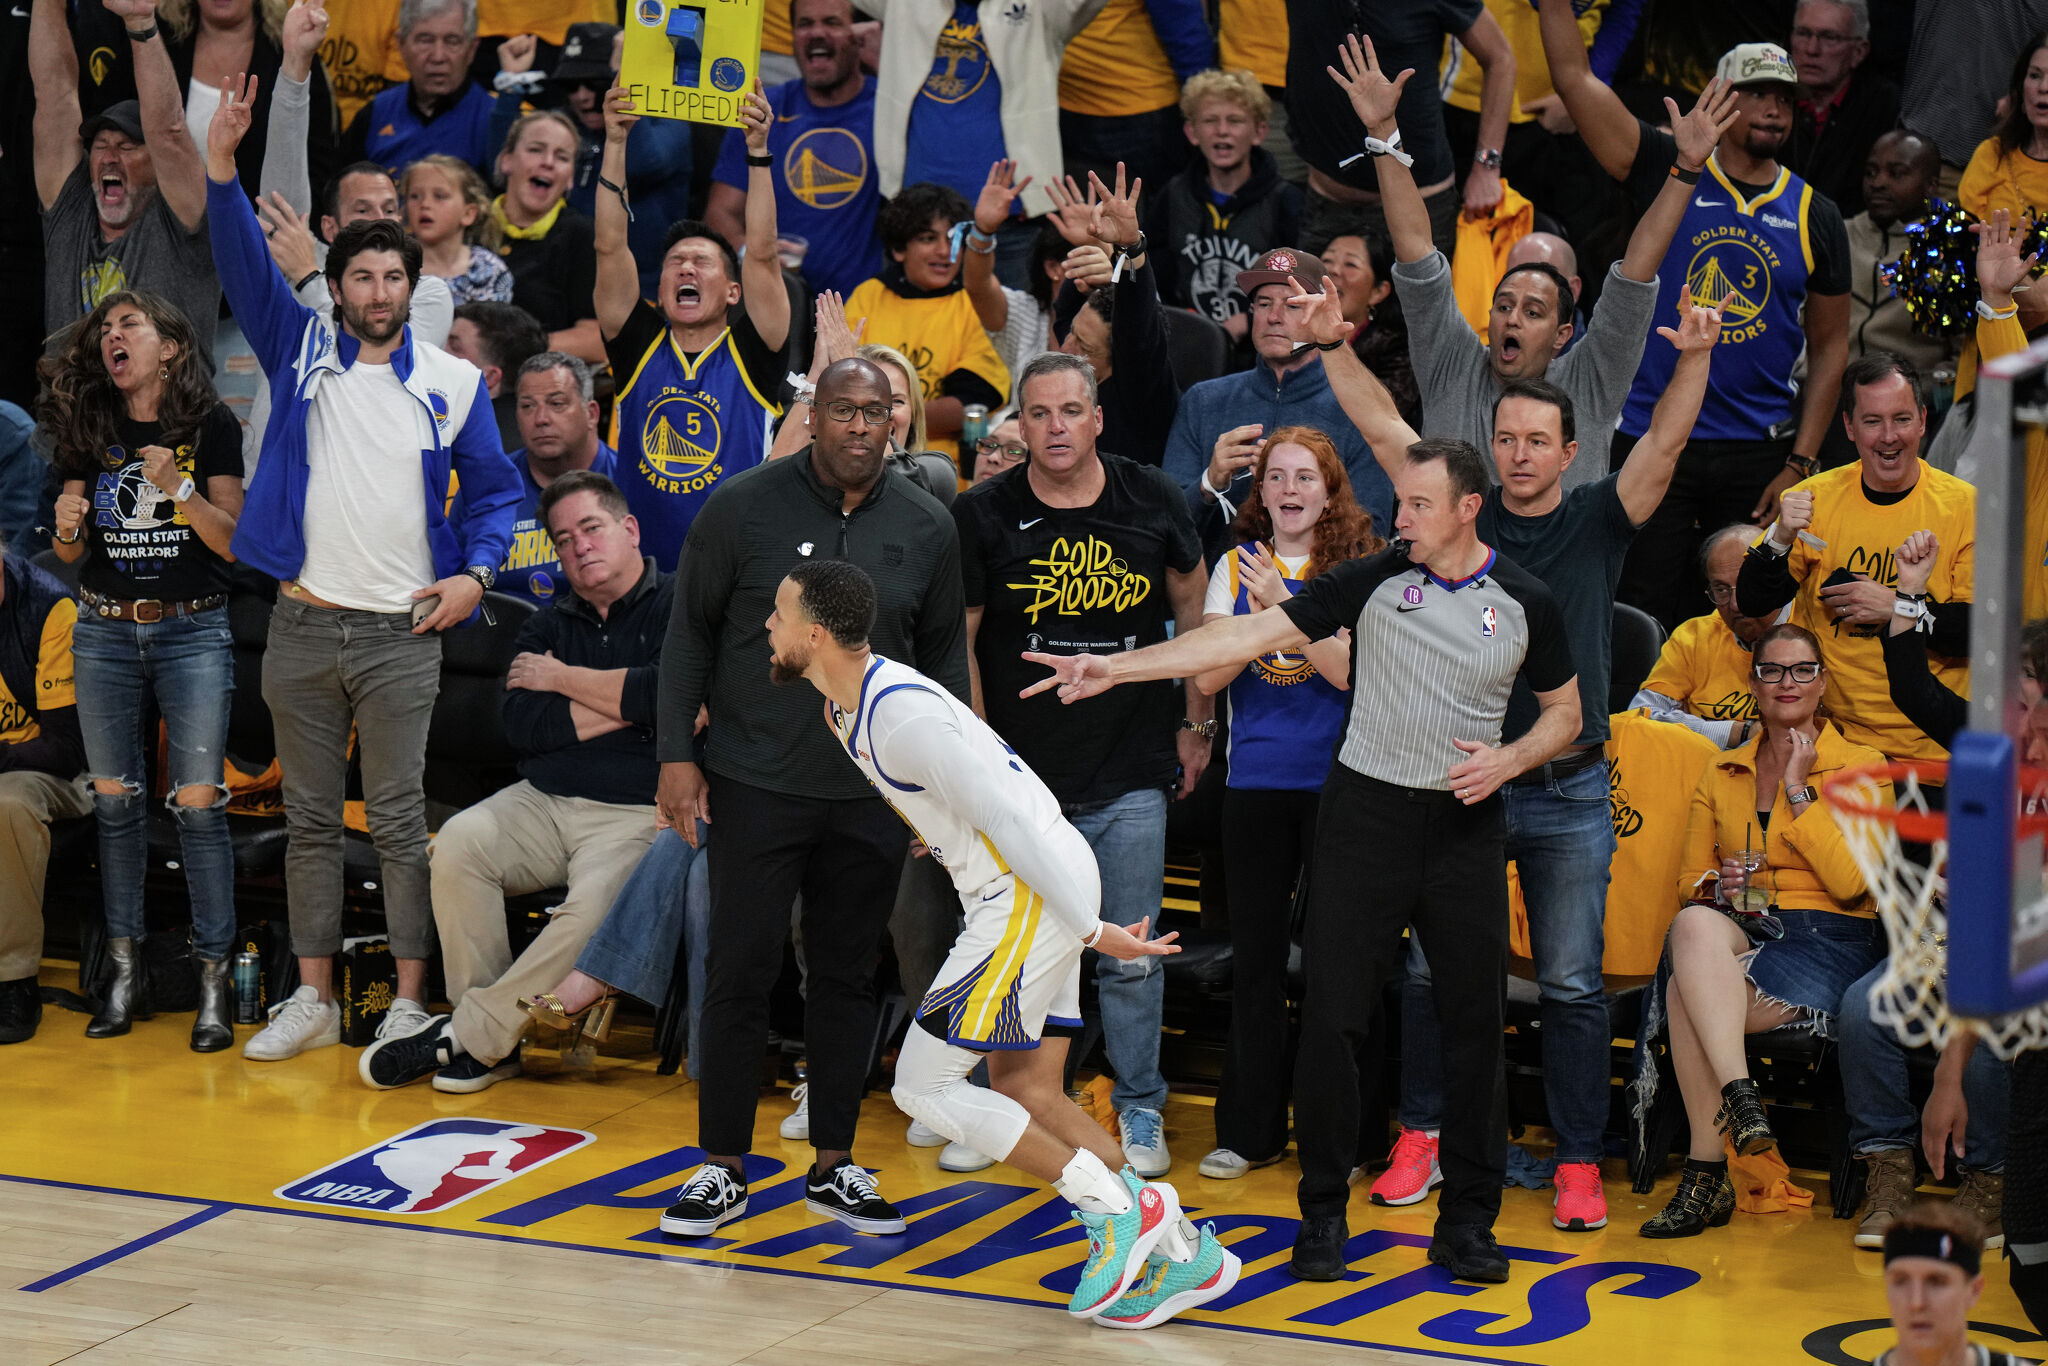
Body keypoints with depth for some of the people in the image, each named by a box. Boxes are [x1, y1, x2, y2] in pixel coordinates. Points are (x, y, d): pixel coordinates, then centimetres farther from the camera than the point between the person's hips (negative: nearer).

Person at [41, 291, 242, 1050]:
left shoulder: (210, 426, -2)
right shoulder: (89, 429, 7)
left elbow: (235, 542, -4)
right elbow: (70, 552, 10)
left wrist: (179, 491, -20)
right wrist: (67, 527, -13)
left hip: (192, 630, -3)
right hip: (105, 631, 3)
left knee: (198, 805, -7)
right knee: (115, 801, 5)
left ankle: (214, 981, -3)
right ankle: (125, 974, 12)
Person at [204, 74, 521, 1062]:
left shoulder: (453, 382, 4)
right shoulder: (302, 350, 6)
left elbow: (496, 489, 10)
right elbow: (245, 265, -5)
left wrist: (476, 573, -6)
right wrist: (221, 164, -19)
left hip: (401, 635, -2)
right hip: (302, 627, 2)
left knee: (400, 822, -1)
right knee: (310, 820, 7)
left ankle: (410, 1006, 3)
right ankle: (313, 1001, 13)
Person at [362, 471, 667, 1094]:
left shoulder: (676, 607, 0)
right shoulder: (550, 622, 18)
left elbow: (672, 694, -19)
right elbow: (521, 726, 3)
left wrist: (565, 679, -4)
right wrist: (623, 707, -6)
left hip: (637, 814, -5)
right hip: (542, 802, 5)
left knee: (596, 908, -34)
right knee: (459, 842, -23)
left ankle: (469, 1034, -18)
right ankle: (492, 1044, -17)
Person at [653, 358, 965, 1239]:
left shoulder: (926, 528, 3)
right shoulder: (744, 508, -5)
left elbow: (944, 658, 12)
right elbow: (690, 633, 1)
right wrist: (678, 753, -4)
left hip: (874, 793, 3)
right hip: (755, 785, -2)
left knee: (847, 977, 9)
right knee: (738, 973, -1)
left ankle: (833, 1168, 19)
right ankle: (722, 1172, 8)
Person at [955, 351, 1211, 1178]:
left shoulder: (1152, 503, 0)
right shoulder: (984, 515, -4)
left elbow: (1193, 606, 14)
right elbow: (958, 638, 3)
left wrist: (1197, 722, 14)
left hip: (1130, 776, 1)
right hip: (1021, 778, 0)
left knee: (1131, 957, 4)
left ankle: (1140, 1110, 18)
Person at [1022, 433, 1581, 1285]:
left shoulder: (1525, 604, 1)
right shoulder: (1372, 580, -2)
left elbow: (1564, 712, 12)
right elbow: (1250, 635, -6)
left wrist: (1507, 760, -9)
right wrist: (1115, 668, -13)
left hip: (1466, 826, 1)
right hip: (1367, 810, 0)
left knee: (1473, 1027, 1)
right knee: (1332, 1017, -5)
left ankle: (1468, 1222, 13)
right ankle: (1323, 1213, 7)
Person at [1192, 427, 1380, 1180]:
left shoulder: (1359, 566, -1)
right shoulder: (1238, 567, 8)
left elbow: (1352, 669, -13)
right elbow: (1207, 675, 0)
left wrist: (1284, 604, -20)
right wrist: (1261, 611, -14)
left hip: (1335, 779, -3)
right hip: (1255, 780, 3)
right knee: (1255, 956, 6)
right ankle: (1250, 1131, 14)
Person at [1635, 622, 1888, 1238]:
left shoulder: (1862, 766, 6)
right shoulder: (1722, 774, 20)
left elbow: (1850, 883, -8)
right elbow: (1690, 879, 21)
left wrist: (1798, 790, -8)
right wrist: (1715, 887, -3)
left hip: (1828, 939, -4)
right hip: (1740, 931, 4)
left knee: (1688, 996, -32)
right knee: (1695, 925, -37)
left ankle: (1706, 1176, -30)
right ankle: (1740, 1094, -43)